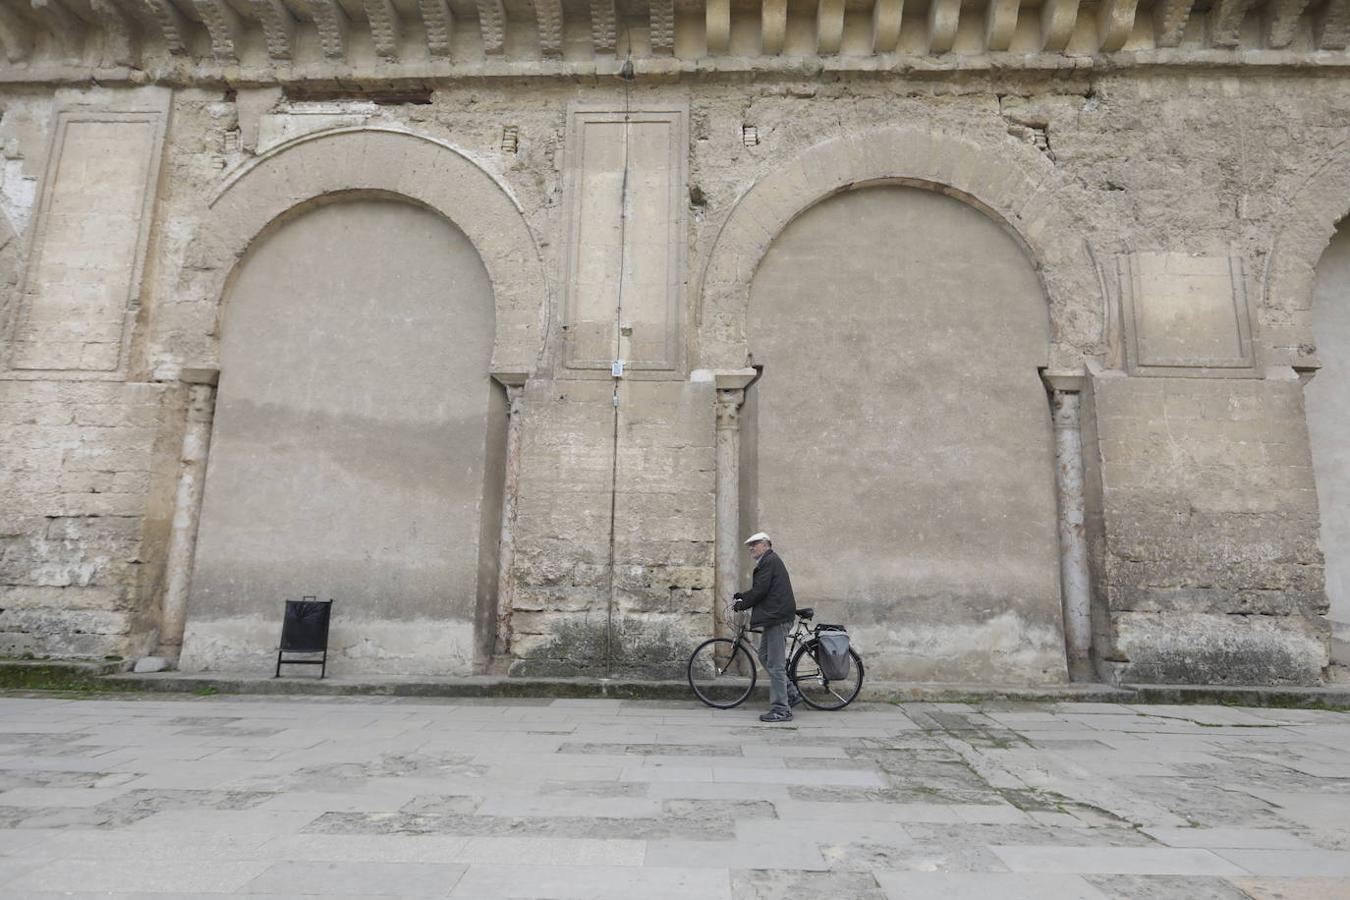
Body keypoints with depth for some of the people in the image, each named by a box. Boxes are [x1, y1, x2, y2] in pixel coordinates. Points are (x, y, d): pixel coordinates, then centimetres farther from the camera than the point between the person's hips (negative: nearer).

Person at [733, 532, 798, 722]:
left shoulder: (769, 561, -12)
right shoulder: (770, 561, 21)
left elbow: (761, 590, -17)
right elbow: (762, 590, 21)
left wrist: (743, 603, -4)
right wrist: (744, 596, 10)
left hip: (777, 617, -11)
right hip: (774, 616, 11)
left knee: (775, 664, -6)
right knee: (765, 656, 17)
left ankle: (781, 710, -1)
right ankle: (790, 692, 24)